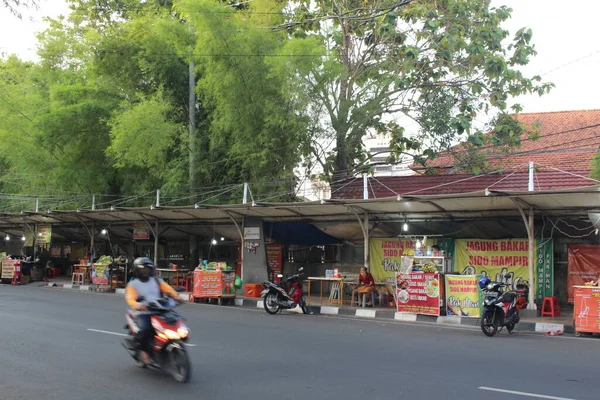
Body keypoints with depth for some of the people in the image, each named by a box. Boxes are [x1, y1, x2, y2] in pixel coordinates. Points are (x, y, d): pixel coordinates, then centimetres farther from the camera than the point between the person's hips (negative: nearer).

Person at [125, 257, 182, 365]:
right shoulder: (132, 284, 7)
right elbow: (130, 299, -11)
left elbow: (168, 289, 1)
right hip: (143, 313, -3)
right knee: (145, 329, -31)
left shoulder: (157, 281, 16)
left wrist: (175, 296, -21)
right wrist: (138, 305, -33)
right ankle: (143, 350, -5)